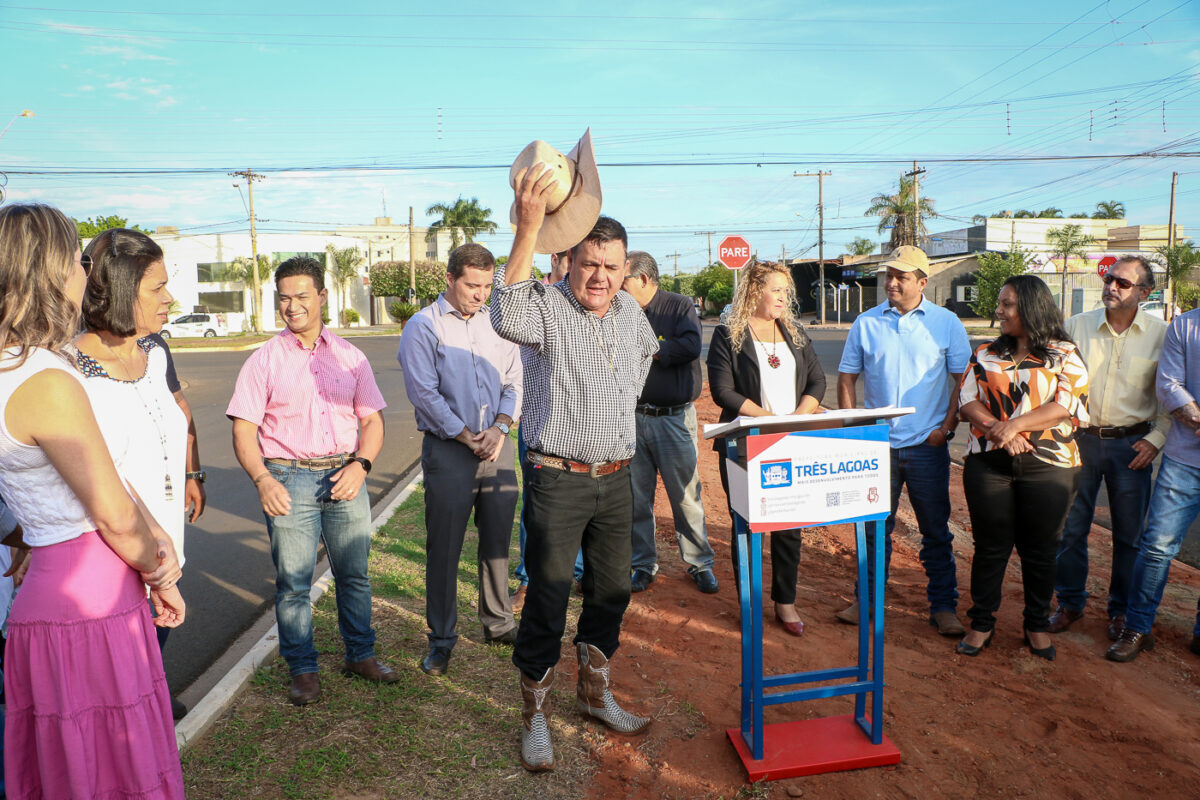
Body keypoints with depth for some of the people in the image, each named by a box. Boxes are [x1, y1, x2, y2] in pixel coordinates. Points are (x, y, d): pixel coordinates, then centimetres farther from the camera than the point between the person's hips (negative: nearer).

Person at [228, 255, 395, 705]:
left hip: (344, 476, 2)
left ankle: (360, 655, 28)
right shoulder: (264, 360, 2)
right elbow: (244, 429, -2)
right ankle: (303, 670, 19)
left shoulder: (349, 356, 9)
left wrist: (360, 465, -8)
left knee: (354, 573, 10)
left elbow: (372, 419, 8)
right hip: (289, 478, -2)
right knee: (293, 581, 2)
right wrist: (262, 480, -17)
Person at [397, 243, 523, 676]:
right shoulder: (423, 327, -4)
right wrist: (467, 437, -12)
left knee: (498, 540, 13)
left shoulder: (495, 324, 10)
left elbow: (513, 381, 9)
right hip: (448, 449, -4)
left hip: (497, 445, 5)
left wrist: (499, 427, -8)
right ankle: (441, 639, 17)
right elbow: (423, 393, -10)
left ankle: (497, 622, 31)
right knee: (444, 548, 2)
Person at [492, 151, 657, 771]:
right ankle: (535, 718, 21)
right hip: (559, 480, -6)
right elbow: (509, 319, -39)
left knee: (612, 590, 17)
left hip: (616, 479, 6)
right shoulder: (548, 307, -14)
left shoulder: (630, 311, 7)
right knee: (547, 601, 1)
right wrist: (528, 226, -46)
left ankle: (595, 694, 38)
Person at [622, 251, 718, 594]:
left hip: (673, 417, -3)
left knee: (686, 495, 3)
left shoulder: (679, 306, 0)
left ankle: (699, 563, 19)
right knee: (636, 497, 8)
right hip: (632, 418, 3)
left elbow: (691, 345, -16)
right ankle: (643, 564, 22)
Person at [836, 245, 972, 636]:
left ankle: (943, 607, 21)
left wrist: (947, 427, -7)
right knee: (874, 527, 11)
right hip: (876, 444, 1)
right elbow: (847, 378, 8)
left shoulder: (947, 323, 1)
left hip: (927, 446, -1)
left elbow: (963, 379, 2)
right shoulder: (866, 323, 4)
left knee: (936, 531, 8)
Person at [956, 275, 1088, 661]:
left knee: (1040, 549, 8)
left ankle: (1037, 625, 26)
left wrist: (1015, 424, -19)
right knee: (990, 545, 7)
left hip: (1047, 466, -1)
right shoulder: (985, 354, 11)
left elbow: (1068, 403, -9)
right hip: (988, 462, 2)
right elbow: (967, 399, 2)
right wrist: (995, 429, -15)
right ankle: (982, 623, 19)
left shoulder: (1064, 354, 3)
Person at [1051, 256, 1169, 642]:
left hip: (1131, 444, -1)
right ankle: (1070, 603, 21)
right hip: (1080, 438, 1)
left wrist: (1156, 438, -3)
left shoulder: (1161, 334, 0)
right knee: (1071, 527, 5)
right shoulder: (1076, 326, 2)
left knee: (1129, 534, 8)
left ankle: (1122, 609, 25)